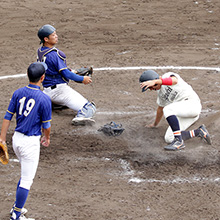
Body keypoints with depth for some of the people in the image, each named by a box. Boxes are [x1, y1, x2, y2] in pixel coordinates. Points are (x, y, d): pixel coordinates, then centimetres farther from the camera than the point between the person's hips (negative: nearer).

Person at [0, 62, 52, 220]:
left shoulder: (18, 93, 0)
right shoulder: (44, 99, -15)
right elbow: (46, 125, -8)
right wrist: (47, 138, 12)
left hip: (17, 139, 7)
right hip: (31, 142, -7)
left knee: (26, 175, 25)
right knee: (27, 180, 2)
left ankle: (17, 207, 31)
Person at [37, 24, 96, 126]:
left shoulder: (40, 51, 7)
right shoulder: (54, 54, -21)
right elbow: (66, 74, -17)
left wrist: (70, 71, 18)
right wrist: (82, 79, -5)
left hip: (47, 90, 9)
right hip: (59, 89, -9)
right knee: (90, 108, -16)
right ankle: (80, 117, -47)